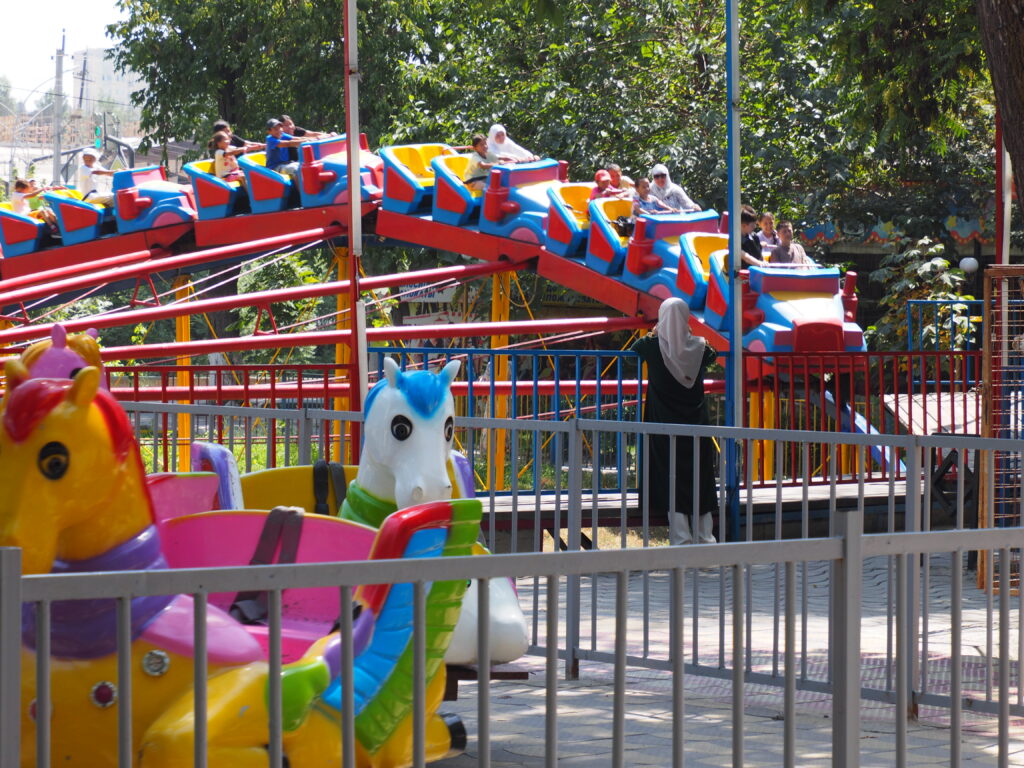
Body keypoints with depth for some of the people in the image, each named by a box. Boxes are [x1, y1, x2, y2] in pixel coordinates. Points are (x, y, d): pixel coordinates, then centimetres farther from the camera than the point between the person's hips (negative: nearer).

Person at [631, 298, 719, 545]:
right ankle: (705, 536, 10)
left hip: (665, 422, -2)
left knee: (671, 476, -3)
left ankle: (681, 538, -10)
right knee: (699, 477, 9)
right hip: (695, 421, 2)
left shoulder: (653, 345, -9)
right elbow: (713, 355, 22)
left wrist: (651, 334, 20)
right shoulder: (698, 346, -3)